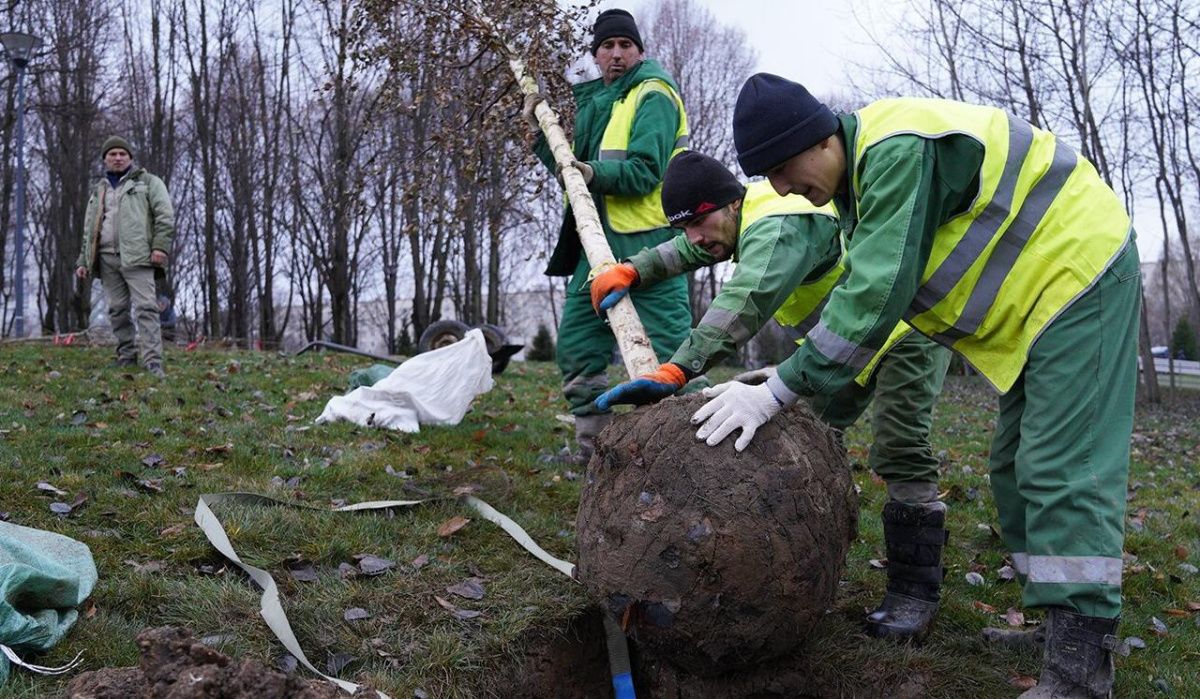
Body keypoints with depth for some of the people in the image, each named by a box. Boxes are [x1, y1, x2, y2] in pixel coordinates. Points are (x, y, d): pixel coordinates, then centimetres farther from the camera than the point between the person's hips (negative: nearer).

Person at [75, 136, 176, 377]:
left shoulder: (147, 182, 9)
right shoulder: (98, 191, 24)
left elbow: (165, 215, -3)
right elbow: (89, 230, 25)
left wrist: (160, 246, -15)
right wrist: (83, 260, 18)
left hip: (136, 256, -5)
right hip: (107, 258, 5)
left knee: (145, 308, -13)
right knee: (117, 310, 4)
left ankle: (153, 363, -18)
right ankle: (126, 358, 11)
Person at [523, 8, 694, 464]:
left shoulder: (653, 94, -4)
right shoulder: (592, 102, 20)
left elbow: (646, 170, -16)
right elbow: (575, 168, 22)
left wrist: (597, 175, -30)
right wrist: (539, 132, 11)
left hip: (649, 239, -8)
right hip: (600, 238, 9)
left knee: (668, 344, -8)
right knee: (576, 342, 9)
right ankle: (594, 443, 19)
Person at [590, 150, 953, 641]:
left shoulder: (779, 227, -34)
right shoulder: (751, 210, -1)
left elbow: (745, 304, -52)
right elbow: (689, 250, 17)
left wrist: (674, 373, -63)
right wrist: (631, 270, 0)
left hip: (909, 321, -10)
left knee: (902, 453, -15)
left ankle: (914, 594, -9)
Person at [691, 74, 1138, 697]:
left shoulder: (899, 150, -27)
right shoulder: (861, 175, 6)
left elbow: (878, 295, -33)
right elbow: (859, 290, 10)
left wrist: (780, 391, -30)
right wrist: (824, 405, 5)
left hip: (1079, 273, -11)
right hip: (1041, 296, 11)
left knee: (1063, 471, -15)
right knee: (1015, 466, 12)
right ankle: (1056, 617, 18)